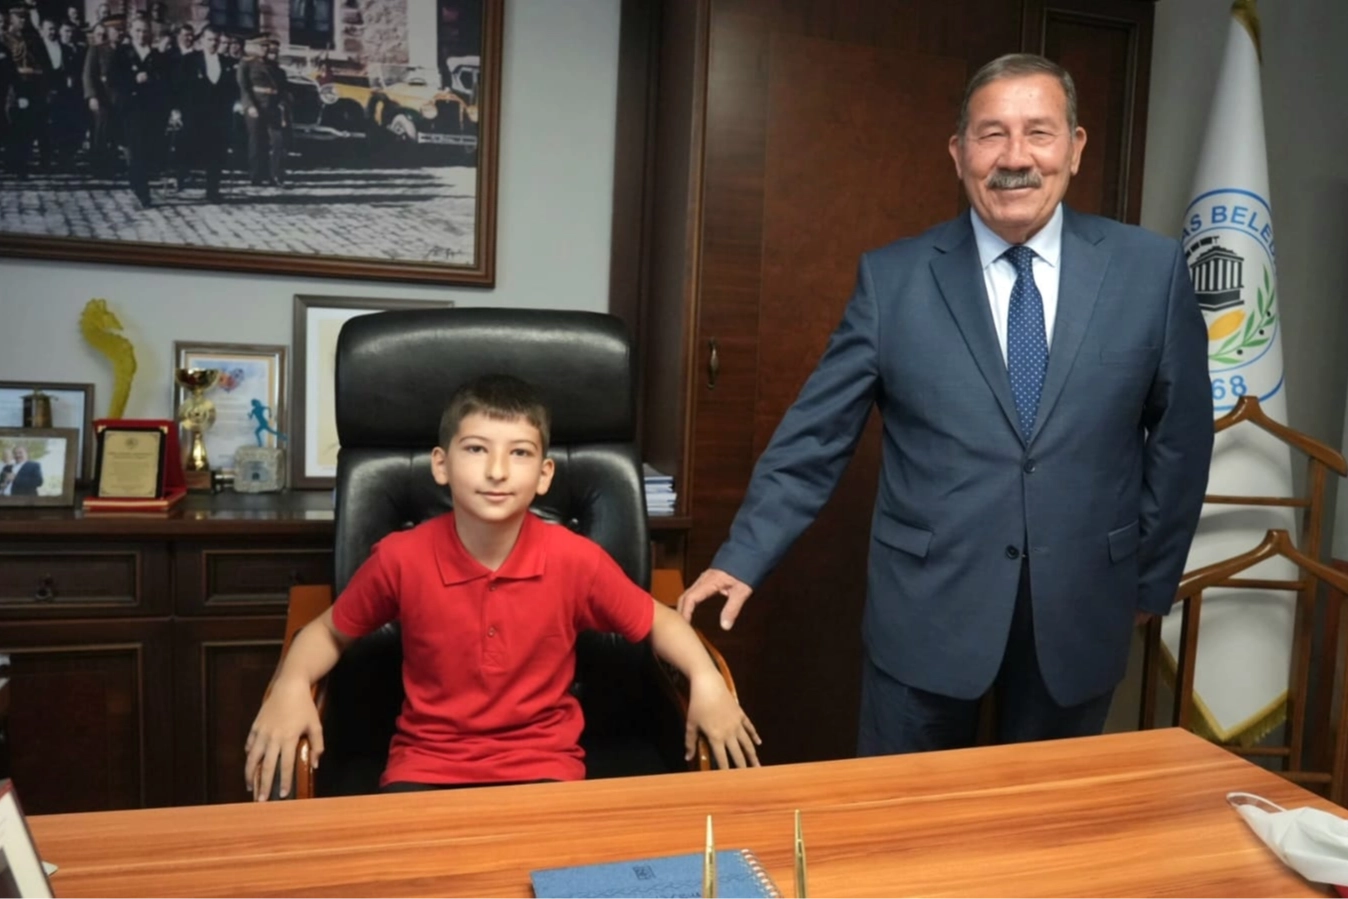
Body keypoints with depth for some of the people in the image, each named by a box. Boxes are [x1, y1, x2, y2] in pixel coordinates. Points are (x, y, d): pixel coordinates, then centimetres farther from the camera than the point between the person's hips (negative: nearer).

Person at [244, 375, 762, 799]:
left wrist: (705, 681, -15)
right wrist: (291, 686, -13)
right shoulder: (400, 558, -12)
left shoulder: (576, 560, -14)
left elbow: (657, 622, 2)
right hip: (427, 764, 1)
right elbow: (329, 632, 6)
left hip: (543, 764, 0)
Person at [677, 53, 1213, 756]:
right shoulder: (892, 278, -5)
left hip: (1081, 610, 2)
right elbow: (816, 434, -4)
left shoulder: (1152, 269, -2)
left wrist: (1151, 578, 9)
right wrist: (744, 558, -9)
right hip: (927, 610, -1)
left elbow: (1180, 434, 6)